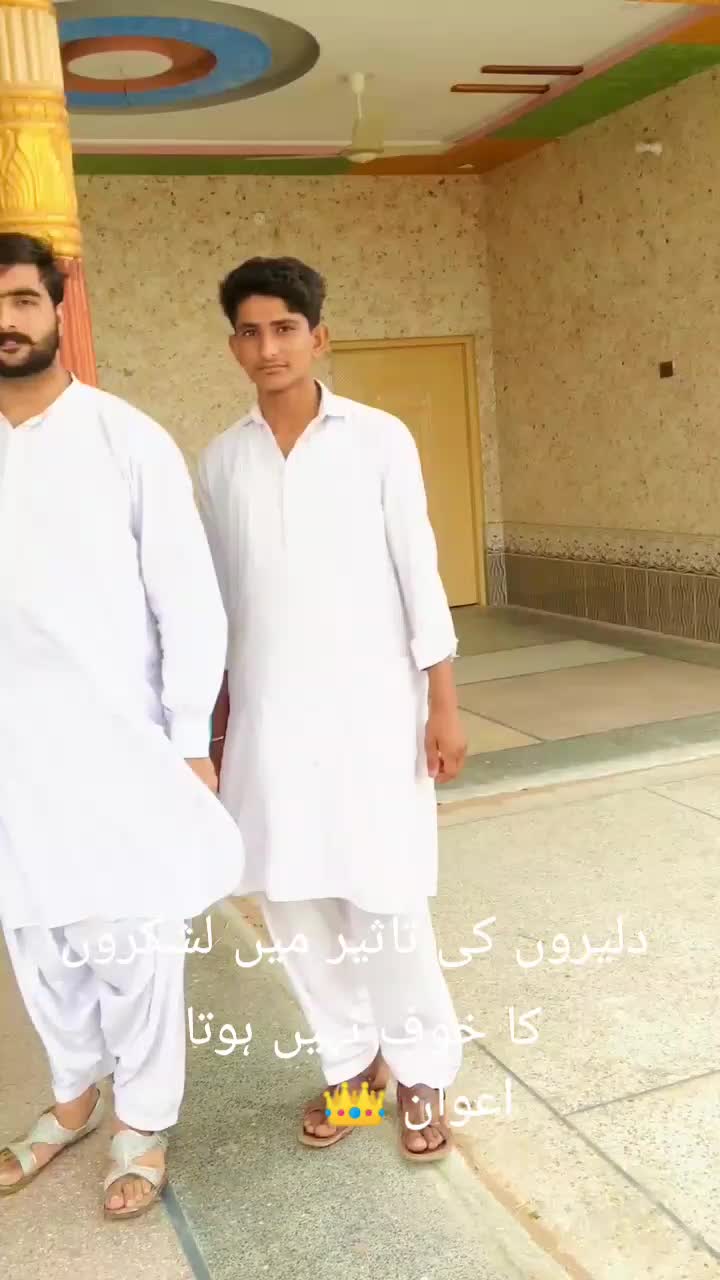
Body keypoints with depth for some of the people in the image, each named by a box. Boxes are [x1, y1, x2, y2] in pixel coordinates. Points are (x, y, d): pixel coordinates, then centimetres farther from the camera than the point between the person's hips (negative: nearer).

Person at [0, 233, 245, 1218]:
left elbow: (189, 601, -6)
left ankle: (145, 1121, 29)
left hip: (117, 737, -4)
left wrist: (192, 742, -7)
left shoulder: (127, 440, -7)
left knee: (131, 938, 7)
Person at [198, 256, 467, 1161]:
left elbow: (420, 577, -3)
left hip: (370, 708, -3)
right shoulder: (221, 461, 6)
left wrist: (444, 704, -6)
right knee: (293, 902, 9)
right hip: (270, 716, 4)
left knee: (383, 902, 0)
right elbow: (219, 598, 11)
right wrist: (215, 713, 11)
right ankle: (352, 1059, 29)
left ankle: (422, 1069, 22)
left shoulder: (379, 439, -3)